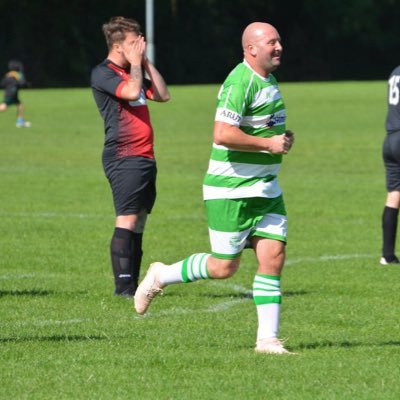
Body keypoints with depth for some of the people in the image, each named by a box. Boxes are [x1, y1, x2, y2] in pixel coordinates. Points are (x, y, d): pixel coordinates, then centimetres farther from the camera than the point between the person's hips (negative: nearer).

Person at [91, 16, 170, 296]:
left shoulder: (135, 71, 20)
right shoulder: (103, 73, -7)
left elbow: (163, 95, 13)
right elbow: (132, 92, -22)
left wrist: (146, 62, 11)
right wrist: (136, 62, -7)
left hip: (145, 157, 9)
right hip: (124, 157, -9)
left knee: (138, 224, 8)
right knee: (127, 221, -13)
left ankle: (133, 285, 10)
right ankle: (123, 286, -13)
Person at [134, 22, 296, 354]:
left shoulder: (268, 80, 13)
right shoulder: (241, 83, -19)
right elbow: (223, 134, -29)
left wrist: (282, 139, 9)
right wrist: (269, 144, -21)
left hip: (266, 189, 9)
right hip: (231, 190, -8)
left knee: (273, 258, -2)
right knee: (225, 267, -2)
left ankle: (268, 339, 1)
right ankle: (160, 277, 21)